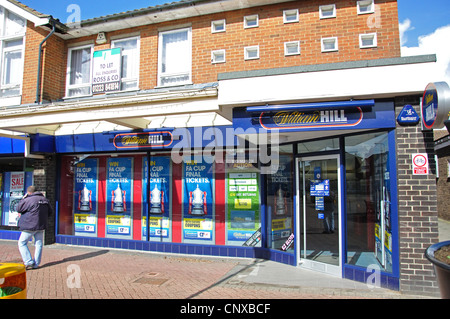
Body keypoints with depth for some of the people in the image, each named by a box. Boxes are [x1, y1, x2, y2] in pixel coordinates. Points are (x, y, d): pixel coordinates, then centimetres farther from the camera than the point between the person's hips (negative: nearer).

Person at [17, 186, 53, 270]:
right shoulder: (45, 200, 8)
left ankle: (29, 263, -1)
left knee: (22, 243, 7)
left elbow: (19, 209, -2)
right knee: (38, 244, 11)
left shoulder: (28, 200, -14)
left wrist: (23, 198, 4)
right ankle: (36, 264, 14)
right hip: (41, 226, 6)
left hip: (30, 226, -6)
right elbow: (50, 212, 16)